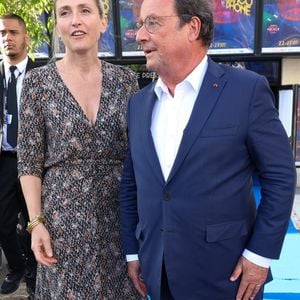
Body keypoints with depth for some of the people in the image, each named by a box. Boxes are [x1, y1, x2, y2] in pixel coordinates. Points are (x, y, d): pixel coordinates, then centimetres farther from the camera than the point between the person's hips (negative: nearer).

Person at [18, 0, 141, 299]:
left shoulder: (125, 78, 1)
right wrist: (36, 222, -9)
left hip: (121, 211, 2)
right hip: (64, 214, -2)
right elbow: (29, 162, -3)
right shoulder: (38, 81, -5)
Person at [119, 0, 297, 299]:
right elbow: (130, 183, 8)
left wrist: (260, 254, -10)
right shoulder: (139, 102, 5)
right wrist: (132, 251, 8)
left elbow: (280, 176, -8)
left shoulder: (247, 89, -10)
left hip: (224, 272, -4)